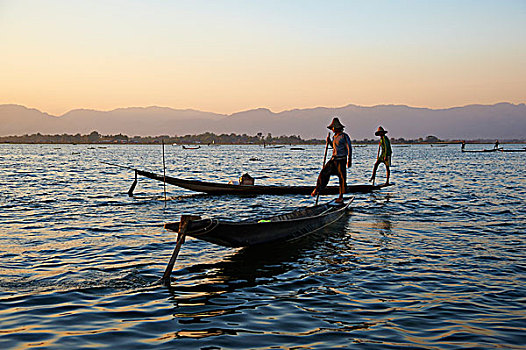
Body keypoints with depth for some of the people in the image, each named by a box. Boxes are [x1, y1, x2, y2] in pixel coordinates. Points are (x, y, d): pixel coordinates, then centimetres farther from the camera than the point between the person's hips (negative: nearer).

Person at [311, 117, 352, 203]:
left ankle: (341, 197, 6)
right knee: (324, 173, 1)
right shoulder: (335, 136, 13)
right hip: (333, 159, 7)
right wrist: (329, 142, 10)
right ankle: (317, 190, 10)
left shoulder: (344, 136, -10)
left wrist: (349, 160, -16)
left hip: (341, 160, -7)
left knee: (342, 178, -1)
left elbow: (349, 148, -12)